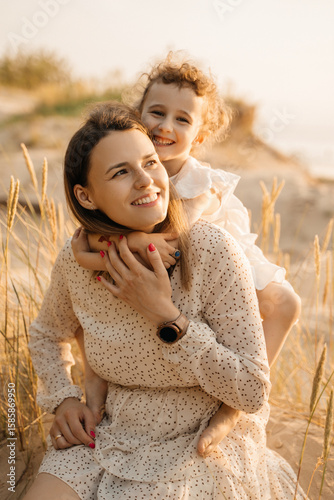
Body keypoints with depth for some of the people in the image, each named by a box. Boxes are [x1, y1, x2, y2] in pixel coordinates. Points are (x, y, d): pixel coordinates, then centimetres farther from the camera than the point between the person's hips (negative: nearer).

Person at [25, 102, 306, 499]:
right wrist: (63, 398, -3)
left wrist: (165, 316, -24)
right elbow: (46, 334, 16)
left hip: (204, 442, -3)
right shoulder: (75, 262, -8)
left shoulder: (212, 250, -20)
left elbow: (253, 392, -17)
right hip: (112, 435, 3)